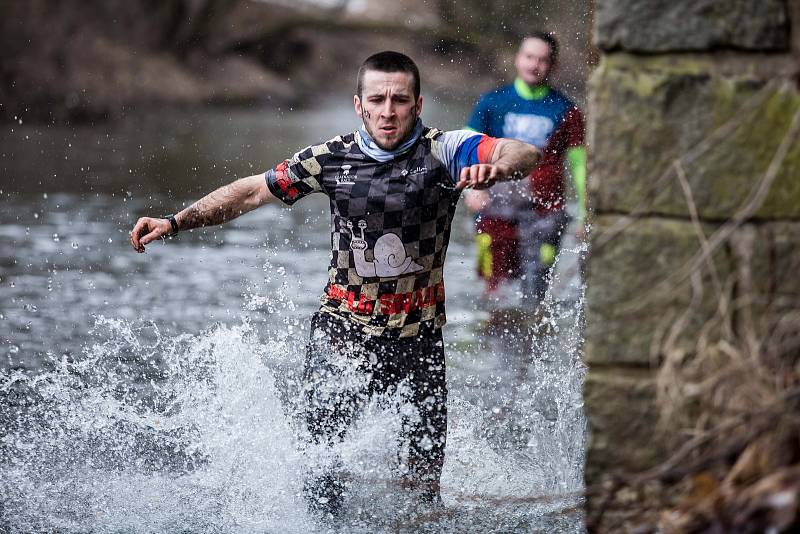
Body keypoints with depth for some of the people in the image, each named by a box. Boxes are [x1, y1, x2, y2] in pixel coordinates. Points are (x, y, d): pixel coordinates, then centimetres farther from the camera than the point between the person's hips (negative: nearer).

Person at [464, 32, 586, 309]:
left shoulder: (565, 111, 6)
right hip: (498, 205, 1)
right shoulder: (492, 103, 8)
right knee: (495, 283, -2)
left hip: (545, 210, -1)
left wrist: (585, 214, 6)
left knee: (534, 291, -9)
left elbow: (579, 163, 11)